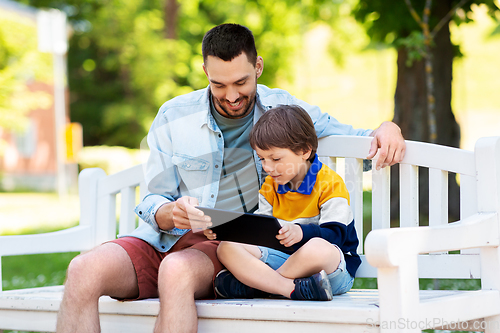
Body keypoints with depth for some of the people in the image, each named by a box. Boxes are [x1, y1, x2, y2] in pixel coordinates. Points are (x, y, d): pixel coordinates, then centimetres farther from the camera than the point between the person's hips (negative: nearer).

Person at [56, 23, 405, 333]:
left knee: (176, 271, -39)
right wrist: (171, 213, -19)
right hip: (164, 239, 2)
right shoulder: (174, 115, 7)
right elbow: (154, 202, 7)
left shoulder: (281, 108, 6)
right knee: (84, 270, -28)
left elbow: (348, 137, 16)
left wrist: (386, 127, -9)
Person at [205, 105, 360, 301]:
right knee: (227, 248, -16)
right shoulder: (270, 187, 15)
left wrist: (301, 233, -36)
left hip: (334, 269, -6)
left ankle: (253, 284, -23)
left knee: (318, 248, -43)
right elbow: (257, 230, 13)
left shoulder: (330, 183, -7)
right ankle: (293, 289, -35)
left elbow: (336, 234, -17)